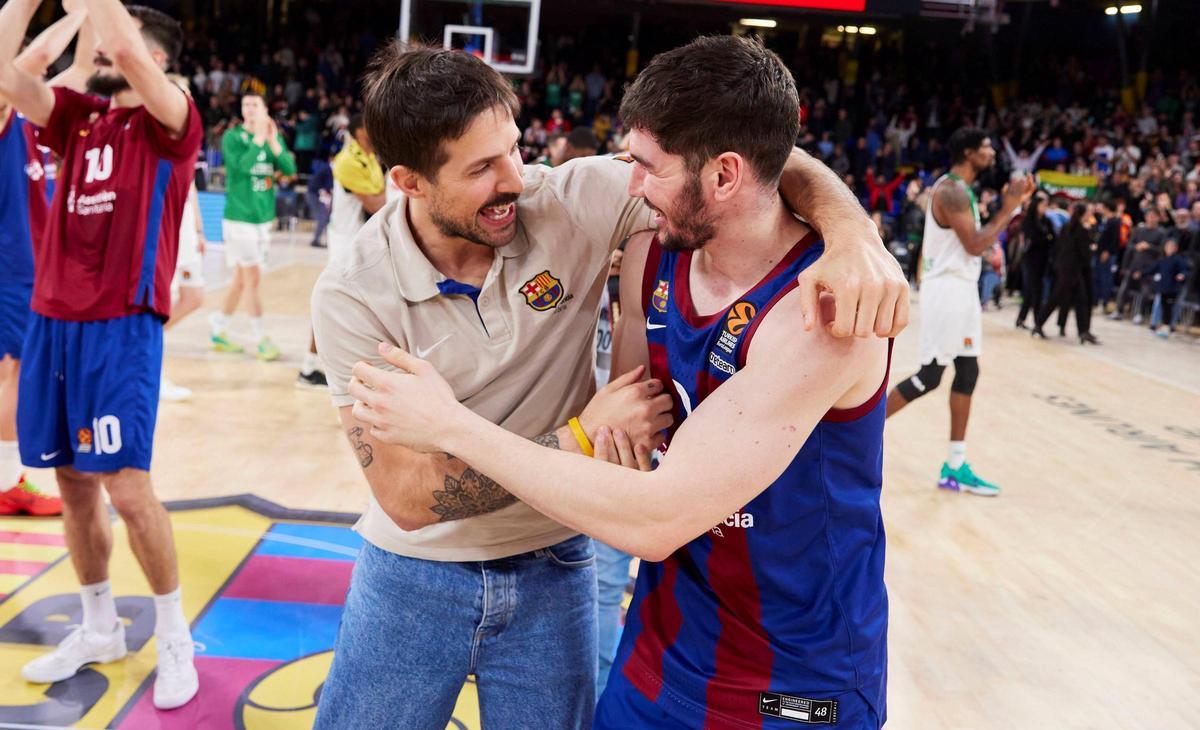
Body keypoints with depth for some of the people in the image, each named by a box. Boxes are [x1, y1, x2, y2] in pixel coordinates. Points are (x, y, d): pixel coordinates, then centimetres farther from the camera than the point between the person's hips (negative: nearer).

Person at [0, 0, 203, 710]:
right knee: (73, 484, 11)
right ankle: (100, 629, 28)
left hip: (122, 326, -6)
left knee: (128, 486, -8)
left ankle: (176, 638, 10)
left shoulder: (172, 123, -3)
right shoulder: (77, 116, 14)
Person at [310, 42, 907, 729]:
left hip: (555, 570, 1)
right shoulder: (354, 297, -19)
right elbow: (406, 497, -21)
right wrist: (584, 436, -26)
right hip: (414, 581, -1)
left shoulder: (572, 201, -16)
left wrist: (853, 230, -36)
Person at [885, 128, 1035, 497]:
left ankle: (955, 467, 13)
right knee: (930, 376, -7)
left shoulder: (961, 189, 15)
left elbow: (976, 239, 20)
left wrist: (1008, 206, 13)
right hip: (947, 289, -10)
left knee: (967, 372, 8)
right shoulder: (951, 190, -16)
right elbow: (975, 245, -21)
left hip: (961, 288, 10)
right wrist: (1009, 208, -13)